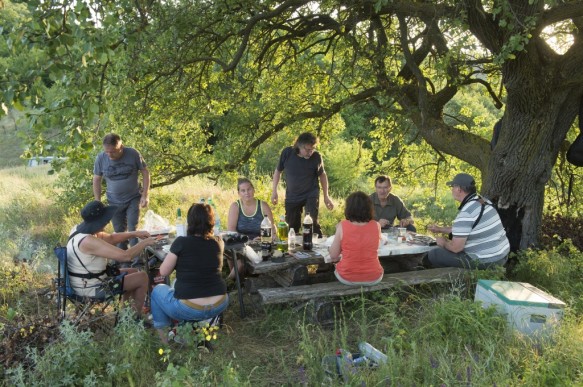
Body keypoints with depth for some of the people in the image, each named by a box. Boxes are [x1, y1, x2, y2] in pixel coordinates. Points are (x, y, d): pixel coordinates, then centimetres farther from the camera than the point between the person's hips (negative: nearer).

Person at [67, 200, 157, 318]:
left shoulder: (79, 229, -1)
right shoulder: (89, 241, -32)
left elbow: (110, 238, 14)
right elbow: (126, 256, -33)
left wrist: (135, 234, 5)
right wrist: (145, 243, -17)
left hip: (86, 281, 10)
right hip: (91, 288, -10)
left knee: (134, 273, 21)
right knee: (142, 277, -3)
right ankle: (136, 317, 14)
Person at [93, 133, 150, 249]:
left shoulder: (133, 154, -16)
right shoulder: (100, 158, -12)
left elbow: (145, 172, -6)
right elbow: (96, 180, -1)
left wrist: (145, 195, -11)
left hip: (133, 199, -2)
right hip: (114, 202, 2)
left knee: (133, 229, -7)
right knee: (119, 232, 12)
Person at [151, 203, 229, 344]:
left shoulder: (181, 242, -12)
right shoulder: (218, 242, 0)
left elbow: (163, 271, -4)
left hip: (189, 309, -4)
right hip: (219, 306, 4)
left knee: (158, 290, 25)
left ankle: (164, 334, 24)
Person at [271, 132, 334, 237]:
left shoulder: (316, 157, -14)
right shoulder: (287, 153, -12)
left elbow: (322, 175, 4)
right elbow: (278, 171, 4)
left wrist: (326, 196, 6)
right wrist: (274, 191, 2)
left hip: (311, 195, -2)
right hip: (292, 196, 2)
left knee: (312, 223, -18)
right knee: (291, 227, 10)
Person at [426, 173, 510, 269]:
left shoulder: (465, 213, -22)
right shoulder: (484, 202, 8)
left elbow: (456, 247, -21)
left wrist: (444, 242, 0)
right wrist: (440, 229, 25)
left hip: (485, 261, -10)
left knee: (433, 254, -3)